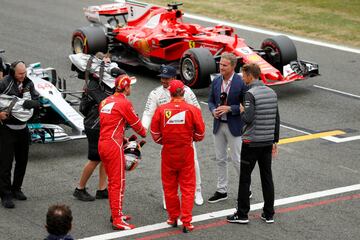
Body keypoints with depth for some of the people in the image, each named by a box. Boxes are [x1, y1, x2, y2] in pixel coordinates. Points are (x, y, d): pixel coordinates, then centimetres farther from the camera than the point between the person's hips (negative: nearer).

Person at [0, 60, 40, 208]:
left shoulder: (28, 83, 3)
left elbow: (37, 102, 1)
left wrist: (29, 103, -20)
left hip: (22, 128, 6)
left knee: (22, 161, 14)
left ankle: (16, 189, 30)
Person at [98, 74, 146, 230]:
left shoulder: (105, 102, 13)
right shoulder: (124, 103, -11)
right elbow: (135, 123, 0)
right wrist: (144, 134, 20)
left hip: (102, 143, 8)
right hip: (114, 146, -8)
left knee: (112, 181, 18)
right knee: (118, 182, -4)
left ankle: (116, 213, 28)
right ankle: (117, 220, -5)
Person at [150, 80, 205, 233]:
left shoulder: (161, 110, -10)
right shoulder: (192, 110, -12)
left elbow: (154, 133, 0)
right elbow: (200, 133, -3)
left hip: (168, 153, 1)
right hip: (186, 153, -1)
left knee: (169, 187, 16)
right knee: (187, 188, 6)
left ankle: (173, 218, 26)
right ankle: (186, 222, 3)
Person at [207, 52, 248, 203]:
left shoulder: (241, 83, -13)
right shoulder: (216, 82, 4)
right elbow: (211, 100, 12)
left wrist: (229, 108, -20)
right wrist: (213, 110, -9)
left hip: (234, 126, -6)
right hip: (218, 125, 6)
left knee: (236, 160, 0)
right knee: (220, 159, 12)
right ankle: (221, 191, 22)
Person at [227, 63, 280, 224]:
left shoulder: (251, 94, -15)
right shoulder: (272, 93, 8)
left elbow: (248, 119, -24)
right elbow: (276, 120, 13)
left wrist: (242, 110, -3)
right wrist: (275, 141, 19)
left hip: (251, 143, -7)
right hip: (268, 142, 7)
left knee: (245, 178, 3)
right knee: (267, 177, 11)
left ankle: (242, 214, 8)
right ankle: (269, 214, 15)